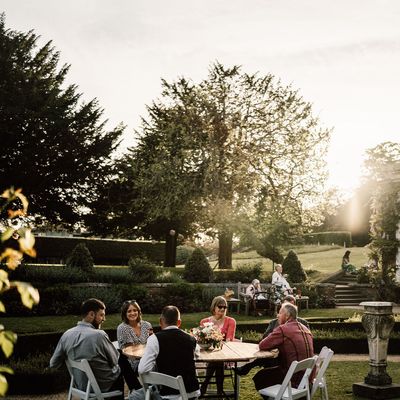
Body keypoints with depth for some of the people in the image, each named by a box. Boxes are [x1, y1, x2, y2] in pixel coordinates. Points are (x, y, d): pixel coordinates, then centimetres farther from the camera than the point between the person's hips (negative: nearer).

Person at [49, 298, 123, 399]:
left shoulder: (66, 335, -8)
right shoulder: (99, 335, -25)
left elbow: (53, 364, 1)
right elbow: (115, 360, -12)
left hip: (81, 385, 6)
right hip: (103, 386, -5)